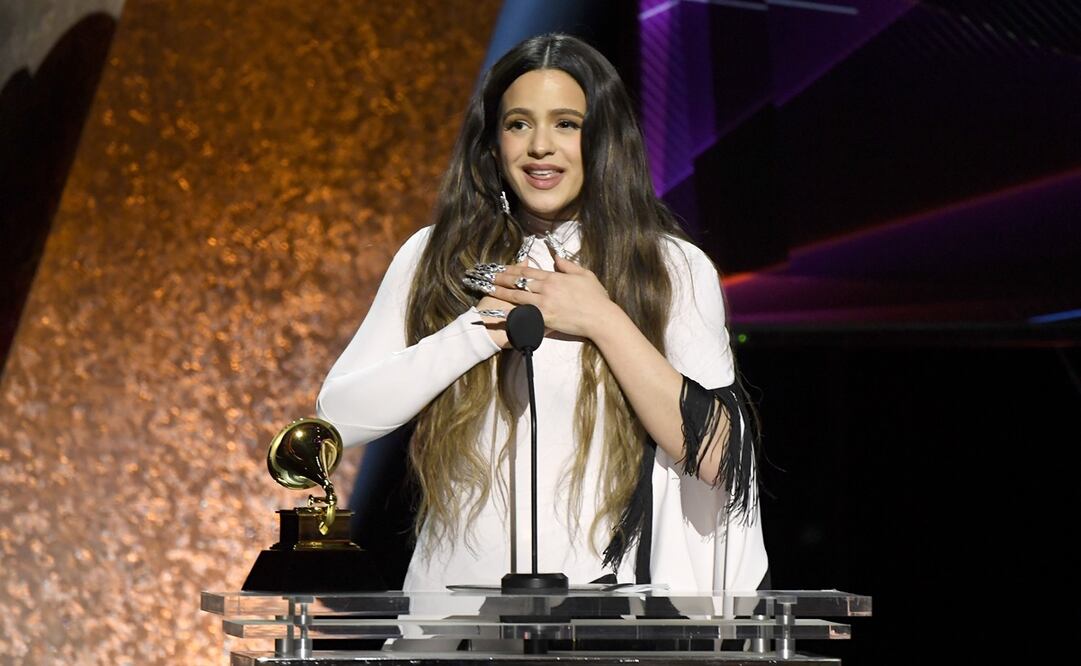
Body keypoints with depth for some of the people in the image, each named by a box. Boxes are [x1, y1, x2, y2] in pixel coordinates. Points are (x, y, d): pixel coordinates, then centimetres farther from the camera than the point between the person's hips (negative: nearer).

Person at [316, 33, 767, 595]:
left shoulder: (675, 269, 4)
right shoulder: (435, 259, 8)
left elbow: (714, 453, -6)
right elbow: (340, 415, -2)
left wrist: (604, 322, -10)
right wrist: (485, 326, -9)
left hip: (603, 589, -1)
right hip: (456, 585, 1)